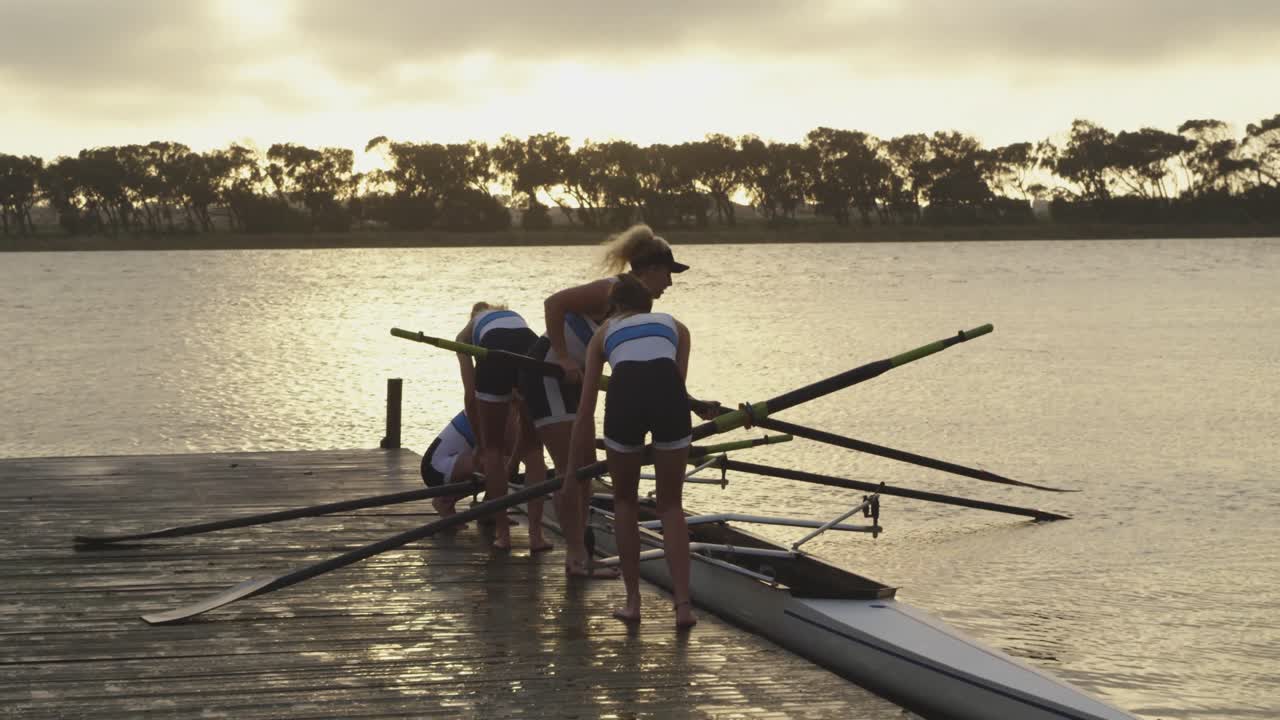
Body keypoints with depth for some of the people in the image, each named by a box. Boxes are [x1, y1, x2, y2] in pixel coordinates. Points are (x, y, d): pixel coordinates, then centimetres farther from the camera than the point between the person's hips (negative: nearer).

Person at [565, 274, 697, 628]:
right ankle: (683, 604, 6)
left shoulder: (603, 333, 33)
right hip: (669, 393, 0)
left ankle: (633, 601, 22)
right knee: (671, 506, 16)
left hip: (625, 395, 0)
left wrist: (571, 468, 38)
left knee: (625, 501, 22)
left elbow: (585, 411, 32)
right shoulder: (675, 326, 34)